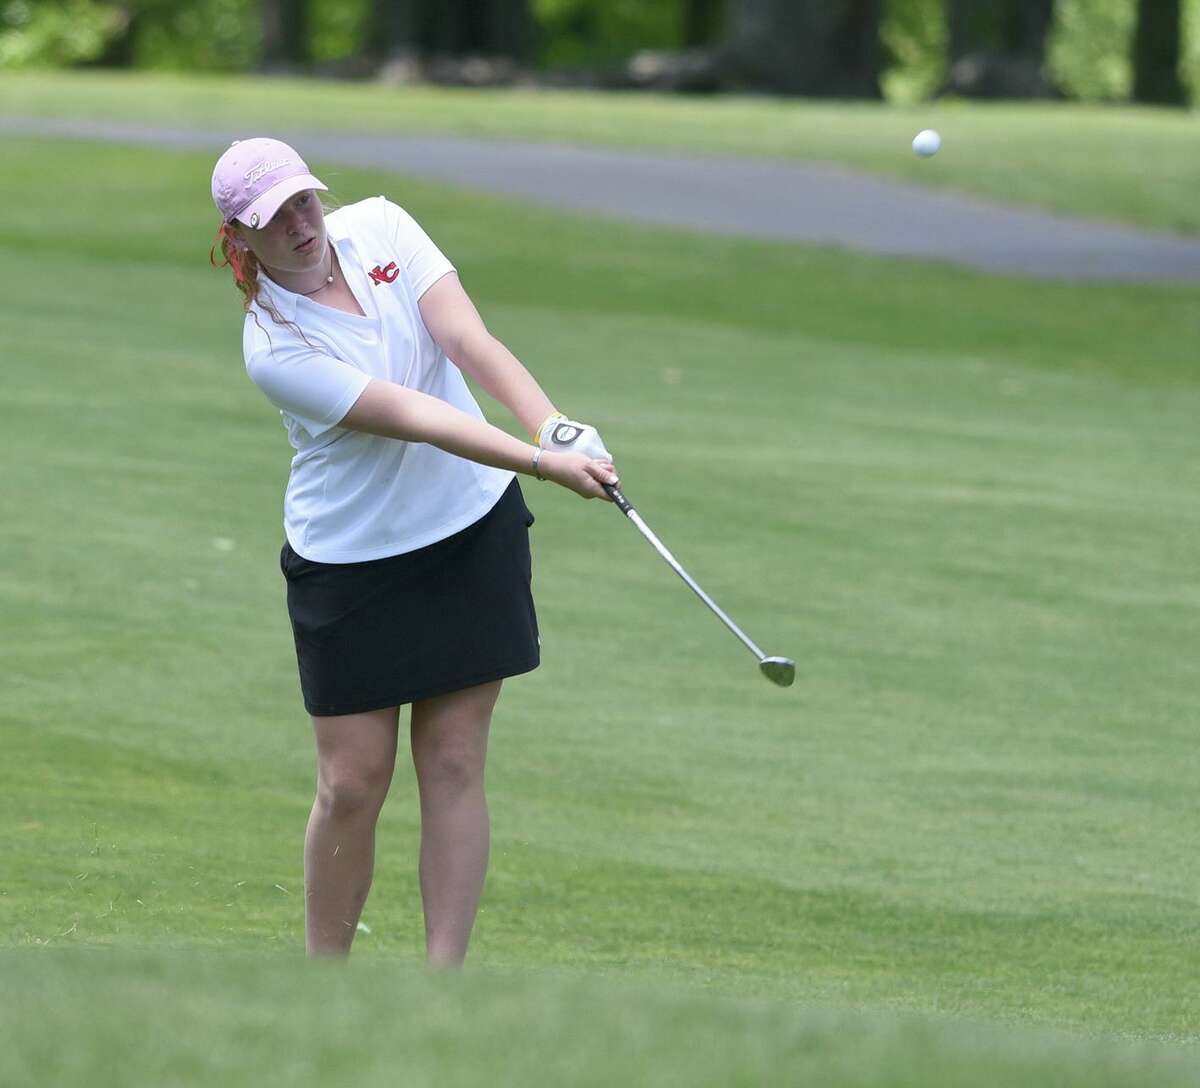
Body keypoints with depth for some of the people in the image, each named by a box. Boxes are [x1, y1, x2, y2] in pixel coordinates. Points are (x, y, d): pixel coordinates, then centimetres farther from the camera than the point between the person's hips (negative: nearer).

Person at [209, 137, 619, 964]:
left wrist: (557, 428, -30)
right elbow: (416, 420, -26)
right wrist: (543, 463, -36)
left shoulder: (379, 228, -4)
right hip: (351, 561, -4)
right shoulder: (274, 347, -19)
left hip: (472, 527, 4)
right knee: (352, 782, -2)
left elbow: (469, 342, -14)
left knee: (455, 764, 1)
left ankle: (445, 975, 3)